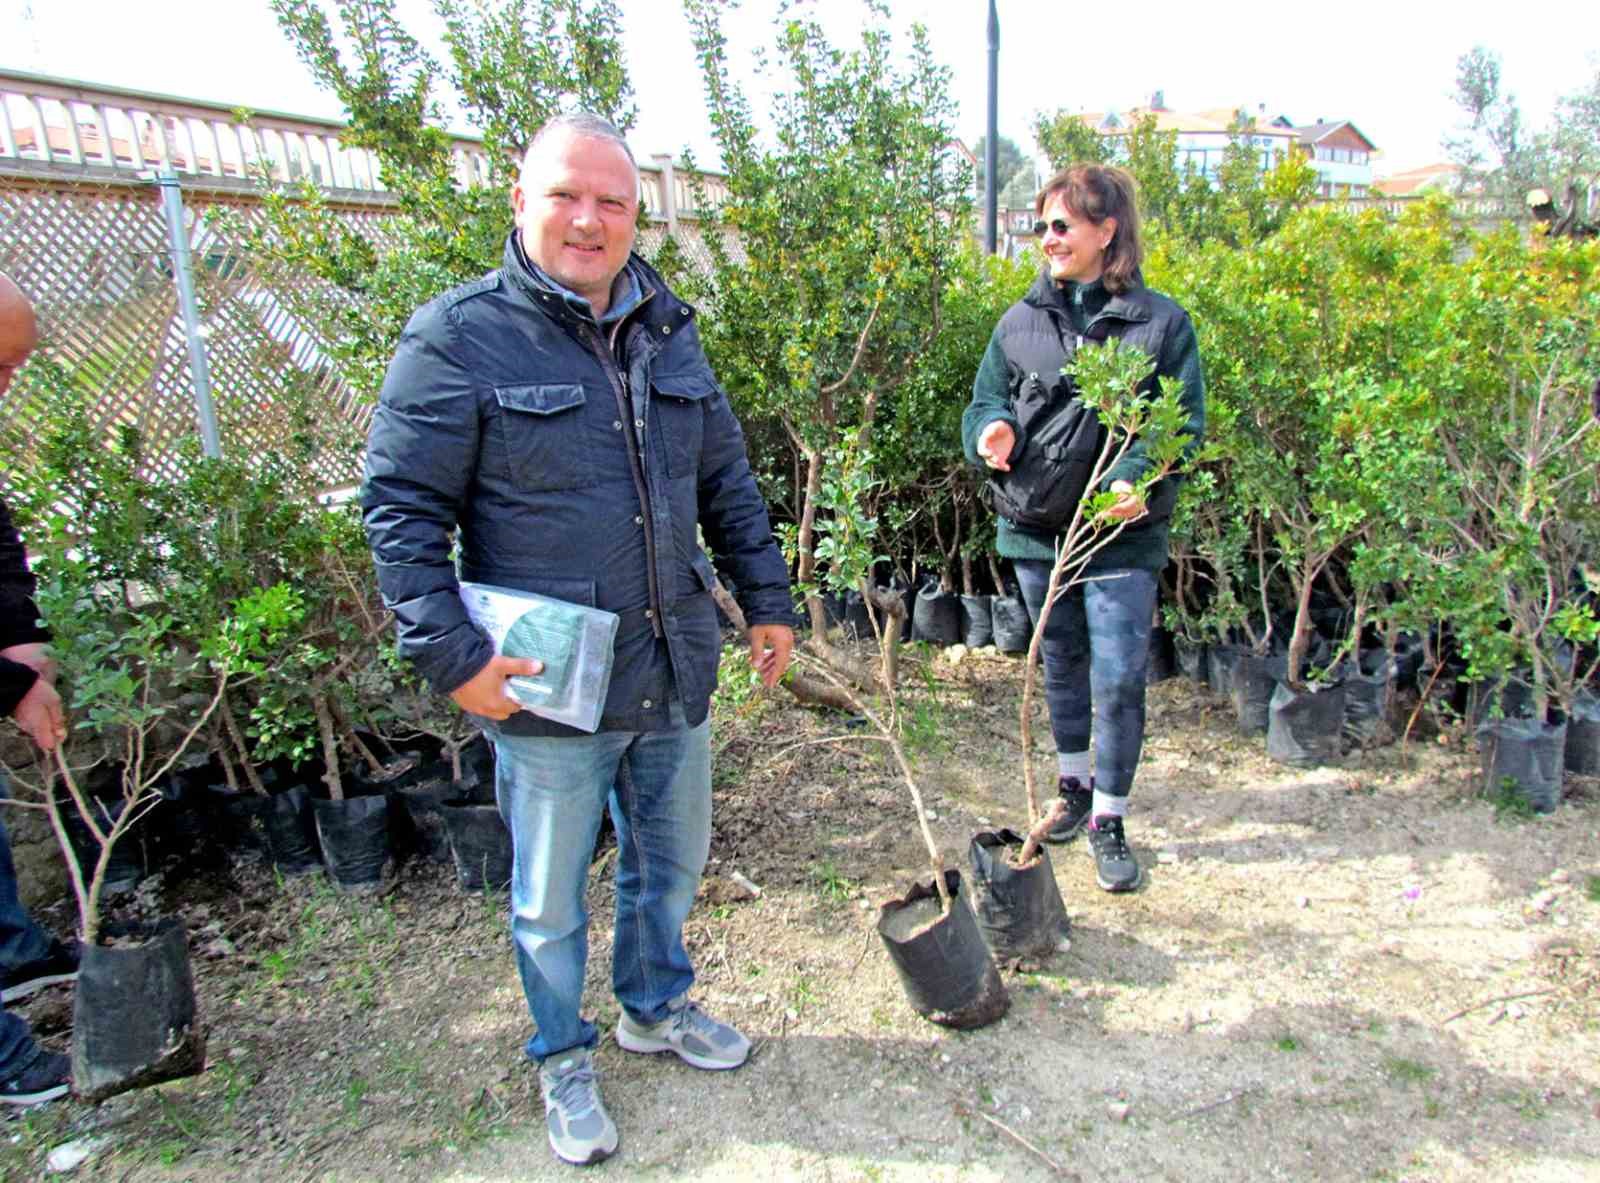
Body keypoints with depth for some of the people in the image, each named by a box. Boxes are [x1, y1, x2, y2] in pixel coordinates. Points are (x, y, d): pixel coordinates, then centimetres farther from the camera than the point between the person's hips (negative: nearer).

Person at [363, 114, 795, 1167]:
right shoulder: (458, 337, -11)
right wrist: (451, 653, -17)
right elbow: (402, 510, -11)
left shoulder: (667, 333, 8)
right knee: (551, 900, 14)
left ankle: (657, 1006, 49)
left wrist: (769, 599, 13)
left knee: (672, 862, 23)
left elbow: (728, 484, 15)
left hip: (675, 677, 6)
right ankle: (565, 1058, 39)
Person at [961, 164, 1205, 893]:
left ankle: (1109, 819, 17)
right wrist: (993, 430, -14)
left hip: (1122, 536, -4)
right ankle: (1075, 784, 39)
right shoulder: (1021, 322, 5)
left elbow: (1185, 423, -6)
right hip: (1036, 530, 4)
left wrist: (1138, 480, -25)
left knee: (1119, 682, -1)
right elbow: (985, 401, 10)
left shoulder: (1159, 322, -5)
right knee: (1062, 668, 19)